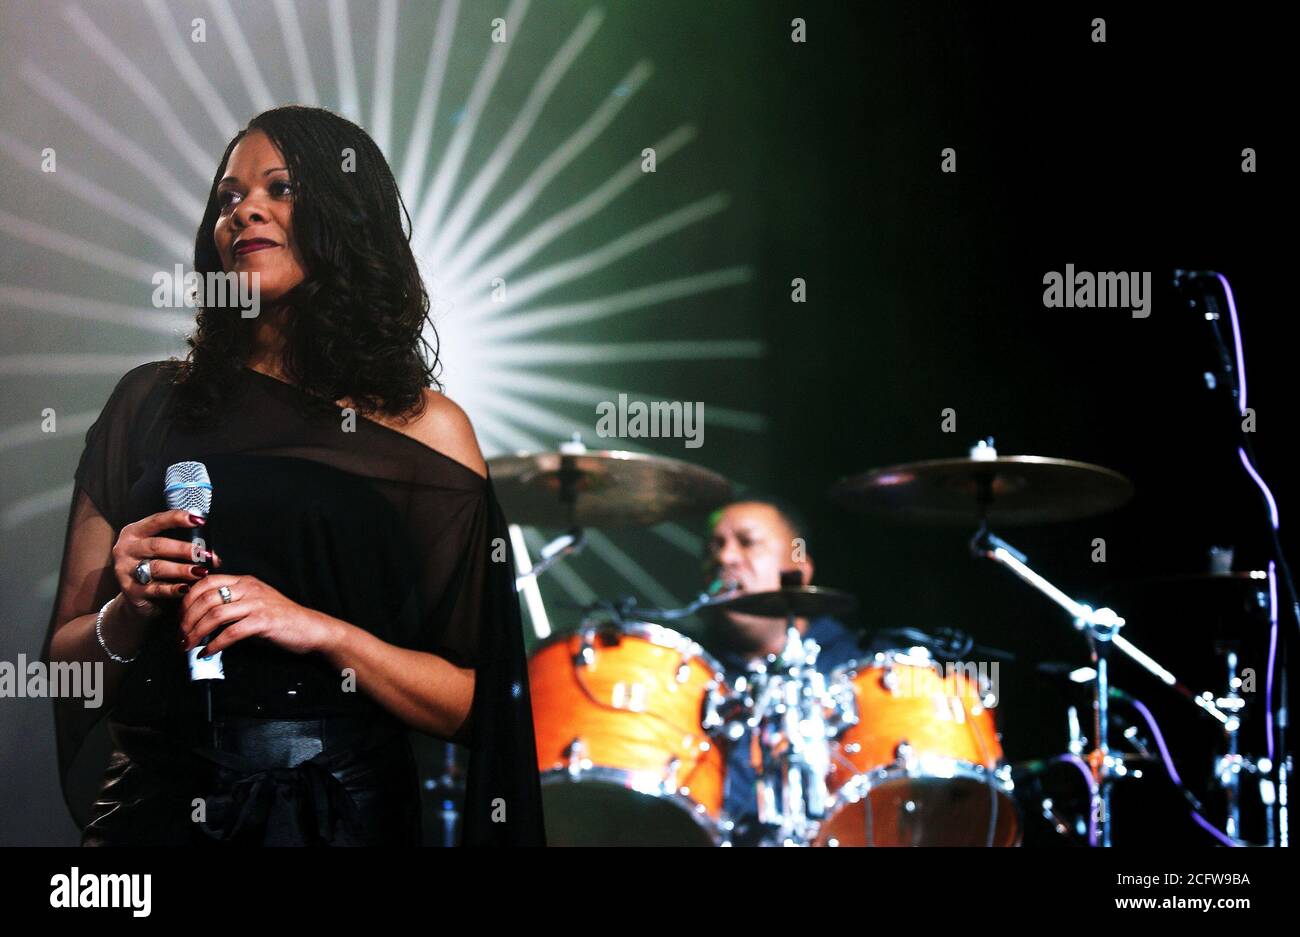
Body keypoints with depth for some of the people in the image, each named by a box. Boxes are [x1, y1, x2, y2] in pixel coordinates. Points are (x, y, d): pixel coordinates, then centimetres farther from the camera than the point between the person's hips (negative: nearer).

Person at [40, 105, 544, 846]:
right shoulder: (151, 402, 2)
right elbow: (64, 659, 6)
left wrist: (325, 632, -17)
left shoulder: (425, 426, -2)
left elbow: (474, 706, -4)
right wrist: (129, 611, -13)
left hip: (343, 811, -1)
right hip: (159, 804, 2)